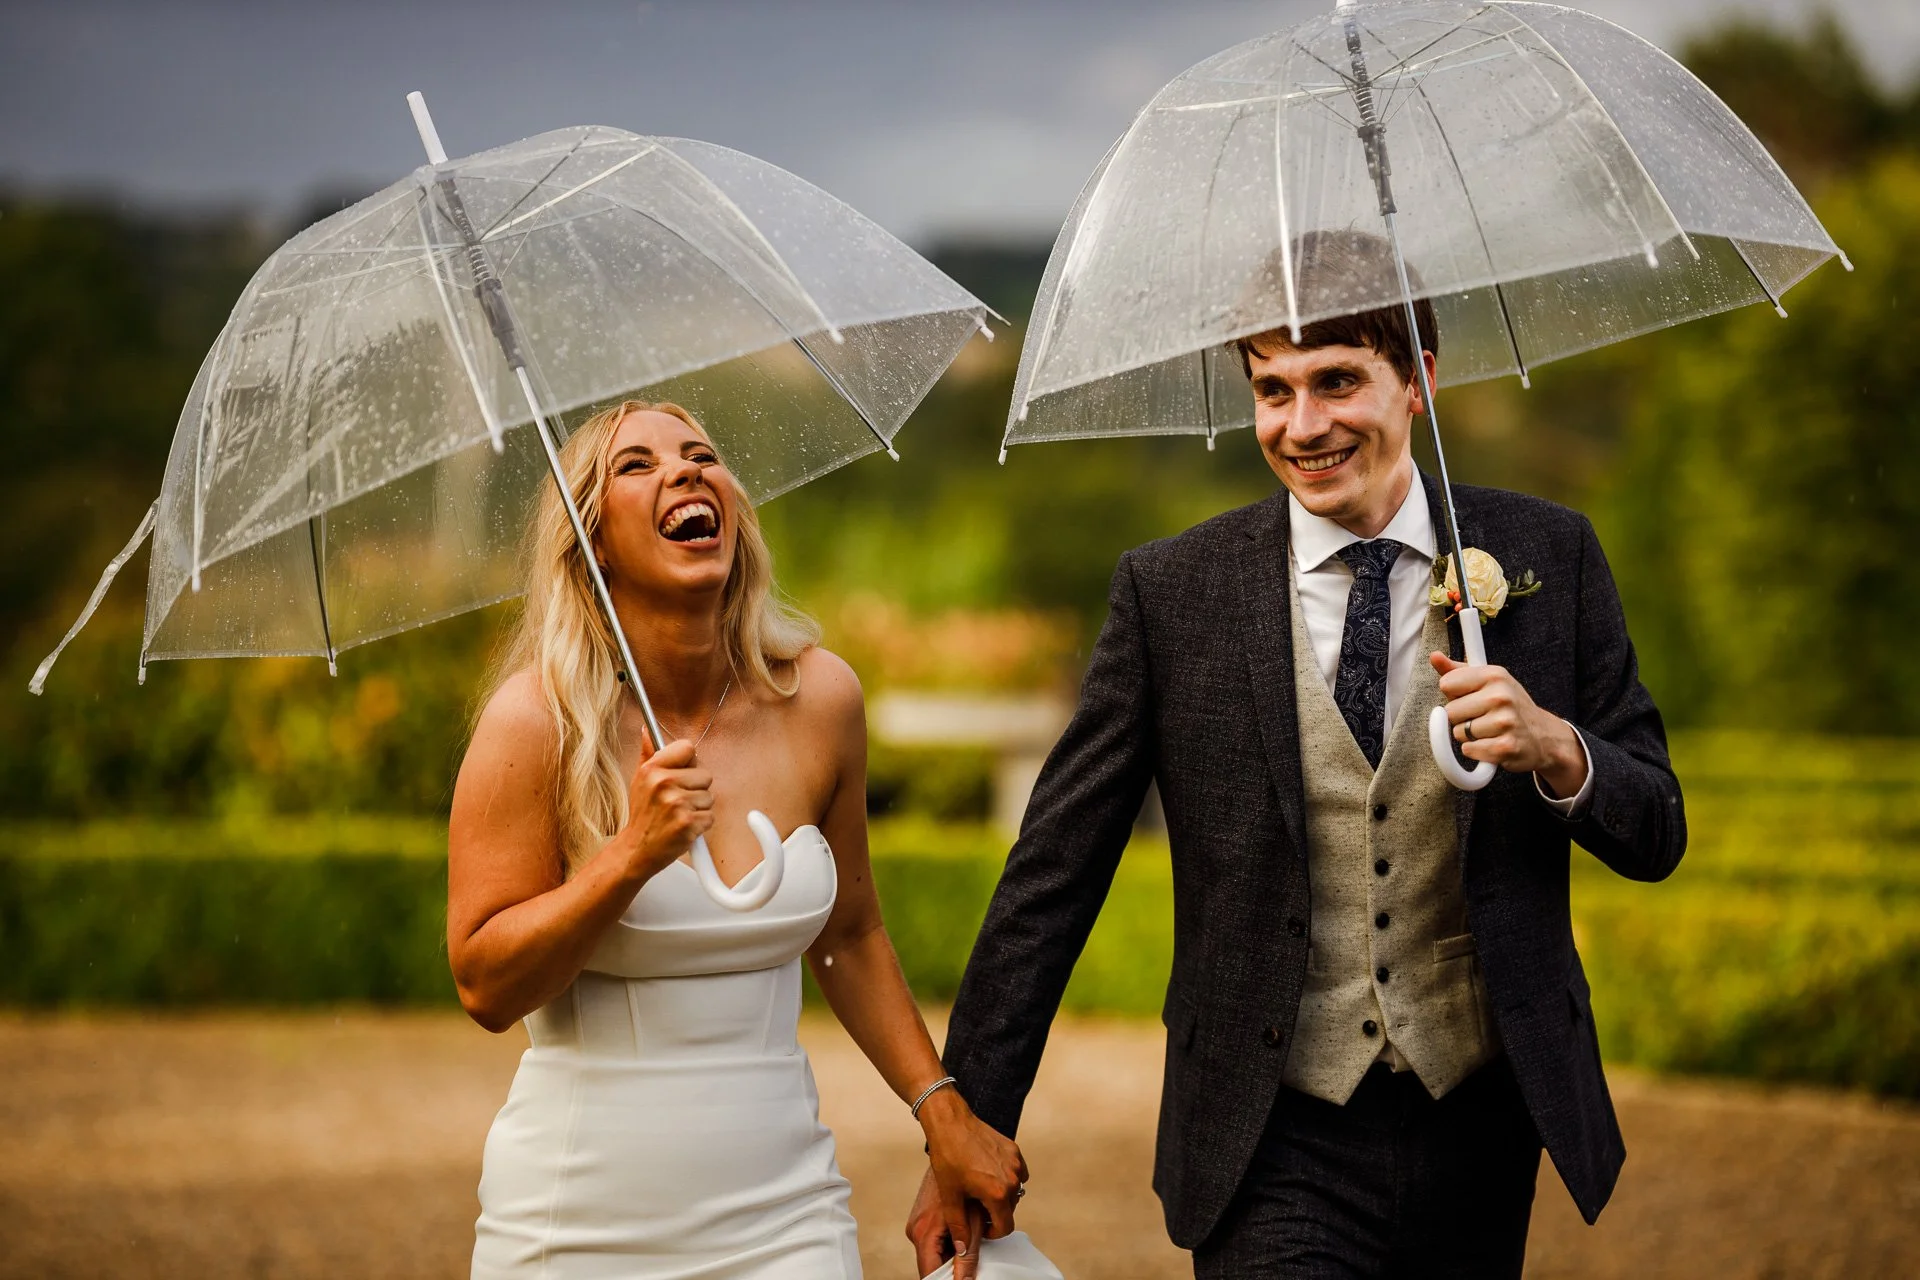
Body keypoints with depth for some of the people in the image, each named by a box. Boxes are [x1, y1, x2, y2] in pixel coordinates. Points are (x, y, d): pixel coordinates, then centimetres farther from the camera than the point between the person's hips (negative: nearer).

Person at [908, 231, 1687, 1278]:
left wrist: (1554, 747, -17)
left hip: (1479, 1134, 2)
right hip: (1273, 1154, -2)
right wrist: (969, 1131, -2)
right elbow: (1053, 876, 0)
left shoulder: (1547, 556, 1)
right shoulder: (1169, 592, -3)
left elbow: (1656, 836, 5)